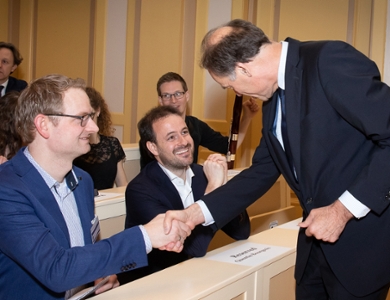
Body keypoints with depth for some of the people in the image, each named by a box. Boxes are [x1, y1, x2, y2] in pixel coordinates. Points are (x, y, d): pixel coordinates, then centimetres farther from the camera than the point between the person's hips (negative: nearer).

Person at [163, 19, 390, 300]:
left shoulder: (330, 60, -19)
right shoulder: (274, 96, 9)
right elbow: (263, 170, 12)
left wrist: (344, 209, -21)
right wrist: (196, 212, 3)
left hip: (363, 237, -8)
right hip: (316, 240, 8)